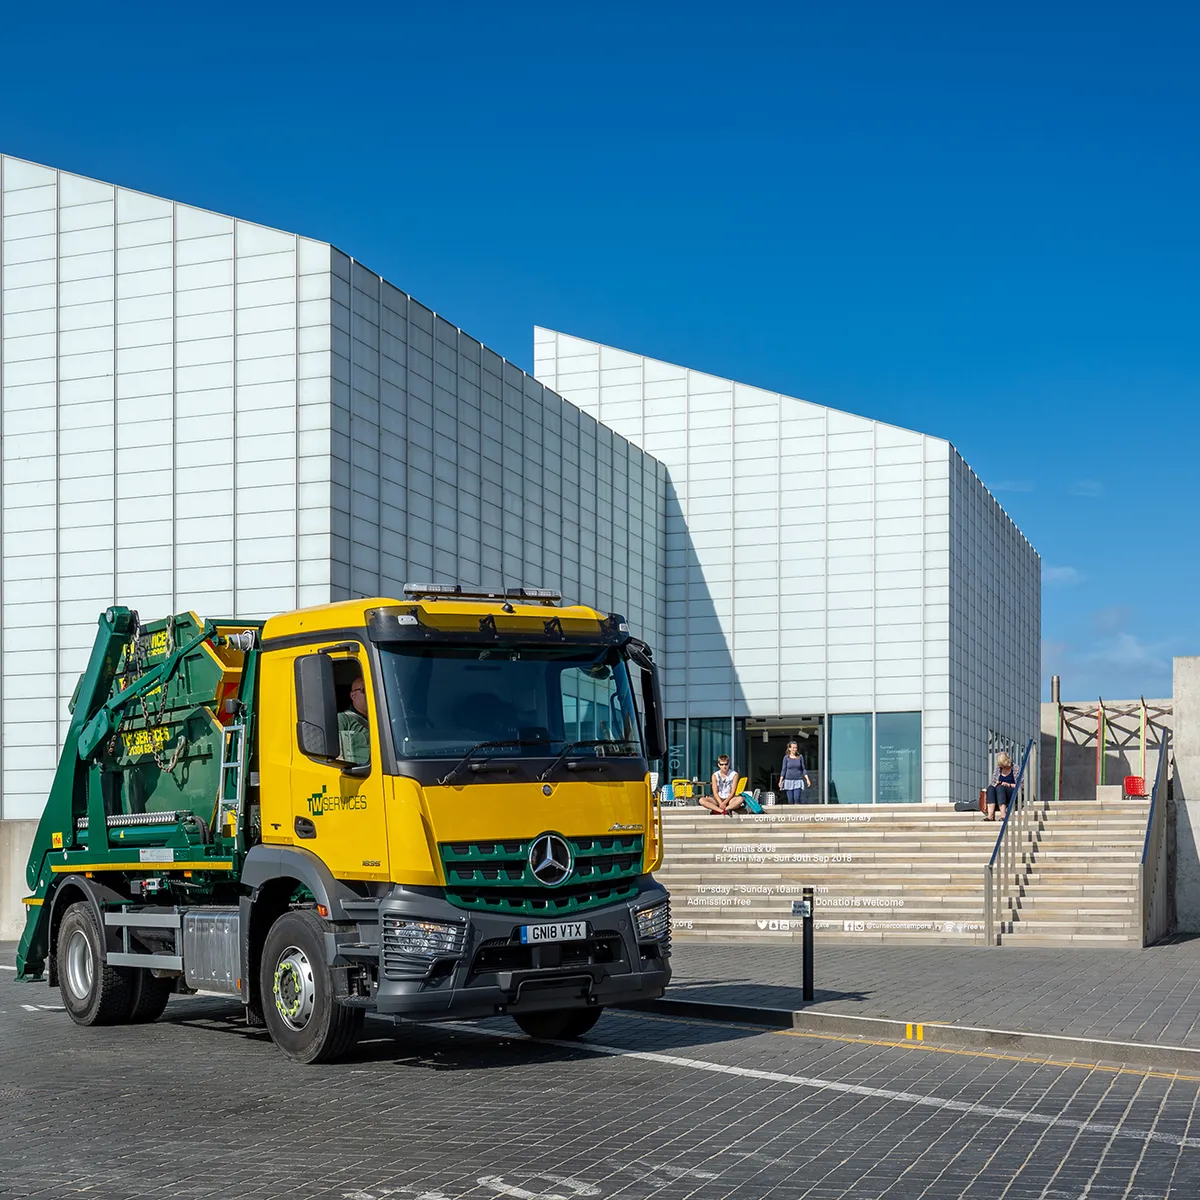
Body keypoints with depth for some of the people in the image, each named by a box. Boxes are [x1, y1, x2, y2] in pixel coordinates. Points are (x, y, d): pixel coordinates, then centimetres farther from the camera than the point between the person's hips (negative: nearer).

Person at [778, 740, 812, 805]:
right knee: (790, 800, -2)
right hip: (788, 780, 0)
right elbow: (783, 770, 3)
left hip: (798, 781, 0)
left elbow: (803, 769, 7)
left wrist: (807, 780, 0)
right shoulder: (786, 757, 2)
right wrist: (780, 781, -2)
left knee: (797, 798, -15)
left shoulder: (800, 757, 4)